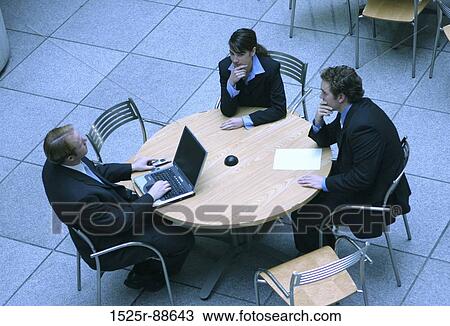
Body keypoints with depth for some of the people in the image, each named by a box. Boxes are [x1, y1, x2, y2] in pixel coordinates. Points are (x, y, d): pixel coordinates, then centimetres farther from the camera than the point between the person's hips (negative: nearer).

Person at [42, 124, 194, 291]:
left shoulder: (55, 163, -15)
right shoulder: (80, 196, -41)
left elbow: (97, 171, 6)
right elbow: (119, 221, -28)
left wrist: (132, 167, 2)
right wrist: (150, 197, -19)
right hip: (107, 248, -9)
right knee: (184, 239, -2)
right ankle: (145, 276, 25)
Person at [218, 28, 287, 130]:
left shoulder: (270, 68, -19)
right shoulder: (225, 66, -12)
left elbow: (280, 110, -18)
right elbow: (227, 112, -12)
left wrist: (245, 120, -26)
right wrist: (231, 83, -28)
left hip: (265, 121, -2)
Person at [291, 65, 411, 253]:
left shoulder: (363, 126, -32)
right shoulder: (355, 108, -1)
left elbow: (362, 178, -29)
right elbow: (324, 140, 11)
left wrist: (325, 183, -23)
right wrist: (318, 122, -10)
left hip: (374, 197, -10)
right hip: (359, 178, 10)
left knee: (302, 214, -9)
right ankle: (325, 246, 28)